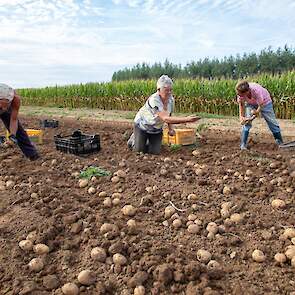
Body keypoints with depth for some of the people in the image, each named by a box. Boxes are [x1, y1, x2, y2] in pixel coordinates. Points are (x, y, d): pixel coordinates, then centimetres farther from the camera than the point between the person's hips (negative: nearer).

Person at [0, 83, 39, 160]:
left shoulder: (16, 99, -38)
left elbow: (14, 120, -25)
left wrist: (12, 136, -39)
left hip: (7, 111, 1)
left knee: (18, 130, 0)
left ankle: (33, 155, 8)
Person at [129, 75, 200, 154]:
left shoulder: (171, 99, -15)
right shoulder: (154, 100, -37)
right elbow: (165, 119, -47)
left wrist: (170, 128, -13)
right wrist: (186, 119, -55)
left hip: (157, 128, 5)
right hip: (142, 125, -5)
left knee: (155, 152, -4)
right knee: (139, 149, -5)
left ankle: (149, 141, 28)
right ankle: (134, 138, 27)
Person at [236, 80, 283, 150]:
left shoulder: (256, 90, -43)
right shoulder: (240, 92, -30)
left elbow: (261, 106, -32)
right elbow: (241, 104, -14)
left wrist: (254, 115, -33)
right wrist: (242, 116, -21)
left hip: (264, 102, -3)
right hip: (250, 103, 3)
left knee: (272, 122, 4)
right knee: (246, 123, -12)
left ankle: (280, 142, 21)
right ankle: (243, 145, -5)